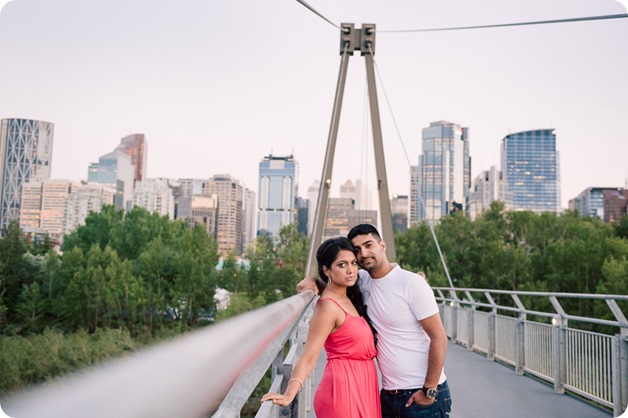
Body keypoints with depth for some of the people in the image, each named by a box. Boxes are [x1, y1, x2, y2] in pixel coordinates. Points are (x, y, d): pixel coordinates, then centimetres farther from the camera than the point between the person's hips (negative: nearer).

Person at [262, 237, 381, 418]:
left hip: (361, 383, 9)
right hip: (344, 384, -9)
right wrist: (289, 395, -36)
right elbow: (309, 356, -24)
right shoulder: (328, 306, -19)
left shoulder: (348, 297, 5)